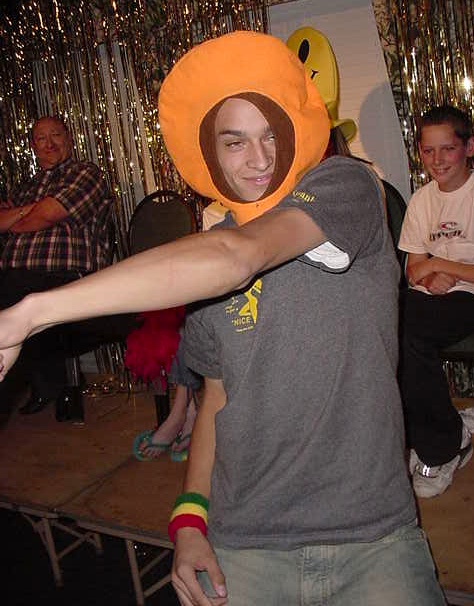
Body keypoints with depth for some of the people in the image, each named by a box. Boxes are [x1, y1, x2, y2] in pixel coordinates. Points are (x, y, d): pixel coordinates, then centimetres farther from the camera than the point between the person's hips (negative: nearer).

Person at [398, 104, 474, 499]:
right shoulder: (422, 200, 13)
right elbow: (413, 269, 13)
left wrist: (440, 265, -9)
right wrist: (430, 278, -10)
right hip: (435, 299, 6)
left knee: (404, 328, -31)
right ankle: (442, 440, -8)